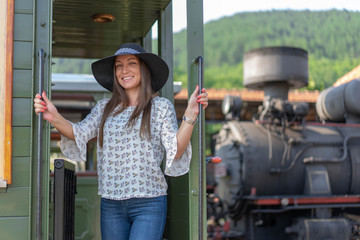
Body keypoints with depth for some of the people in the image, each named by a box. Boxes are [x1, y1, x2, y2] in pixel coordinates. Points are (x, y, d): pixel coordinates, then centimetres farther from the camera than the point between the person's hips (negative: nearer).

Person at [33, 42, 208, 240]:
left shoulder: (161, 107, 2)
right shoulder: (104, 108, 11)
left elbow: (175, 152, -6)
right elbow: (79, 133, -3)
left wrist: (190, 114, -19)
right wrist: (55, 118, -22)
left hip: (148, 203, -3)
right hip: (110, 204, 4)